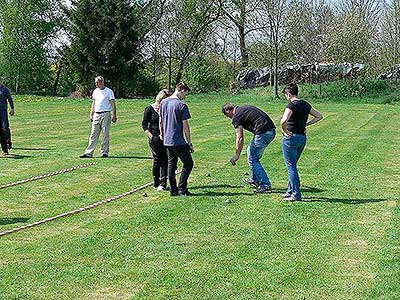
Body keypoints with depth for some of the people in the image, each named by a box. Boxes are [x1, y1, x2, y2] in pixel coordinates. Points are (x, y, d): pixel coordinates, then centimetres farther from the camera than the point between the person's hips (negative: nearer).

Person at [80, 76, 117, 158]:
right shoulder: (95, 91, 17)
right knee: (93, 135, 3)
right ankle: (89, 153, 1)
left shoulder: (109, 91, -2)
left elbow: (113, 104, -7)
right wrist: (91, 114, 17)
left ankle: (105, 152, 5)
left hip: (105, 114, -6)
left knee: (105, 135, -2)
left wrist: (114, 115, -17)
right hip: (96, 115, 6)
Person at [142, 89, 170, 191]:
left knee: (165, 161, -4)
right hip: (155, 139, -3)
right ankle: (156, 183, 14)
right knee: (157, 160, 2)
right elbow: (144, 125, 1)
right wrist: (151, 136, -9)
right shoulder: (150, 109, -1)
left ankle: (162, 184, -2)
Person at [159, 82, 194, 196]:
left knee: (171, 165, 13)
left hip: (167, 141, 7)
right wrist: (189, 143, -5)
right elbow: (185, 126, -11)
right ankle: (182, 189, -2)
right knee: (188, 164, 2)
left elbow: (160, 121, 18)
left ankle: (173, 190, 15)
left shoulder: (163, 103, 9)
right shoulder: (182, 105, -13)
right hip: (178, 142, -7)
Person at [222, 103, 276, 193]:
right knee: (251, 151, 24)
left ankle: (265, 185, -2)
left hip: (263, 133, -9)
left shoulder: (236, 117, -3)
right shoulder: (244, 108, 22)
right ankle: (255, 180, 34)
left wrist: (237, 155, 0)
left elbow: (240, 138, -7)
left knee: (252, 159, 2)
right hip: (272, 131, 9)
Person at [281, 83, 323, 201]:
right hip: (302, 137, 8)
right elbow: (319, 116, 19)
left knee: (291, 166, -1)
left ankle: (296, 195, -1)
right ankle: (290, 191, 25)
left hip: (291, 137, -8)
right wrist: (306, 124, 13)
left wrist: (284, 130, -14)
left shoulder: (292, 105, -15)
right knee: (293, 165, 19)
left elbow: (284, 120, -31)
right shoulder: (305, 105, 9)